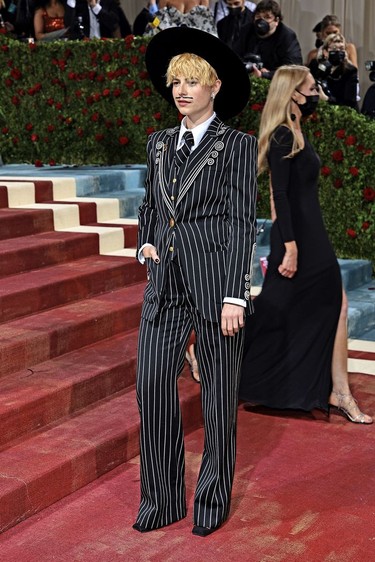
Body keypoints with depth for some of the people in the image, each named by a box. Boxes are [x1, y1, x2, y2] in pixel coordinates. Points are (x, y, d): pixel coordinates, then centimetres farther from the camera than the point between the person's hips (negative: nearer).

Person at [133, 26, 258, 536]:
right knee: (152, 389, 1)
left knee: (219, 394, 6)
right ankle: (162, 501, 17)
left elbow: (241, 223, -9)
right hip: (165, 284, 5)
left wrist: (234, 297, -14)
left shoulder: (236, 146, -3)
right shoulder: (159, 144, 13)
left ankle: (213, 502, 23)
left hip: (214, 284, -4)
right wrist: (145, 243, 6)